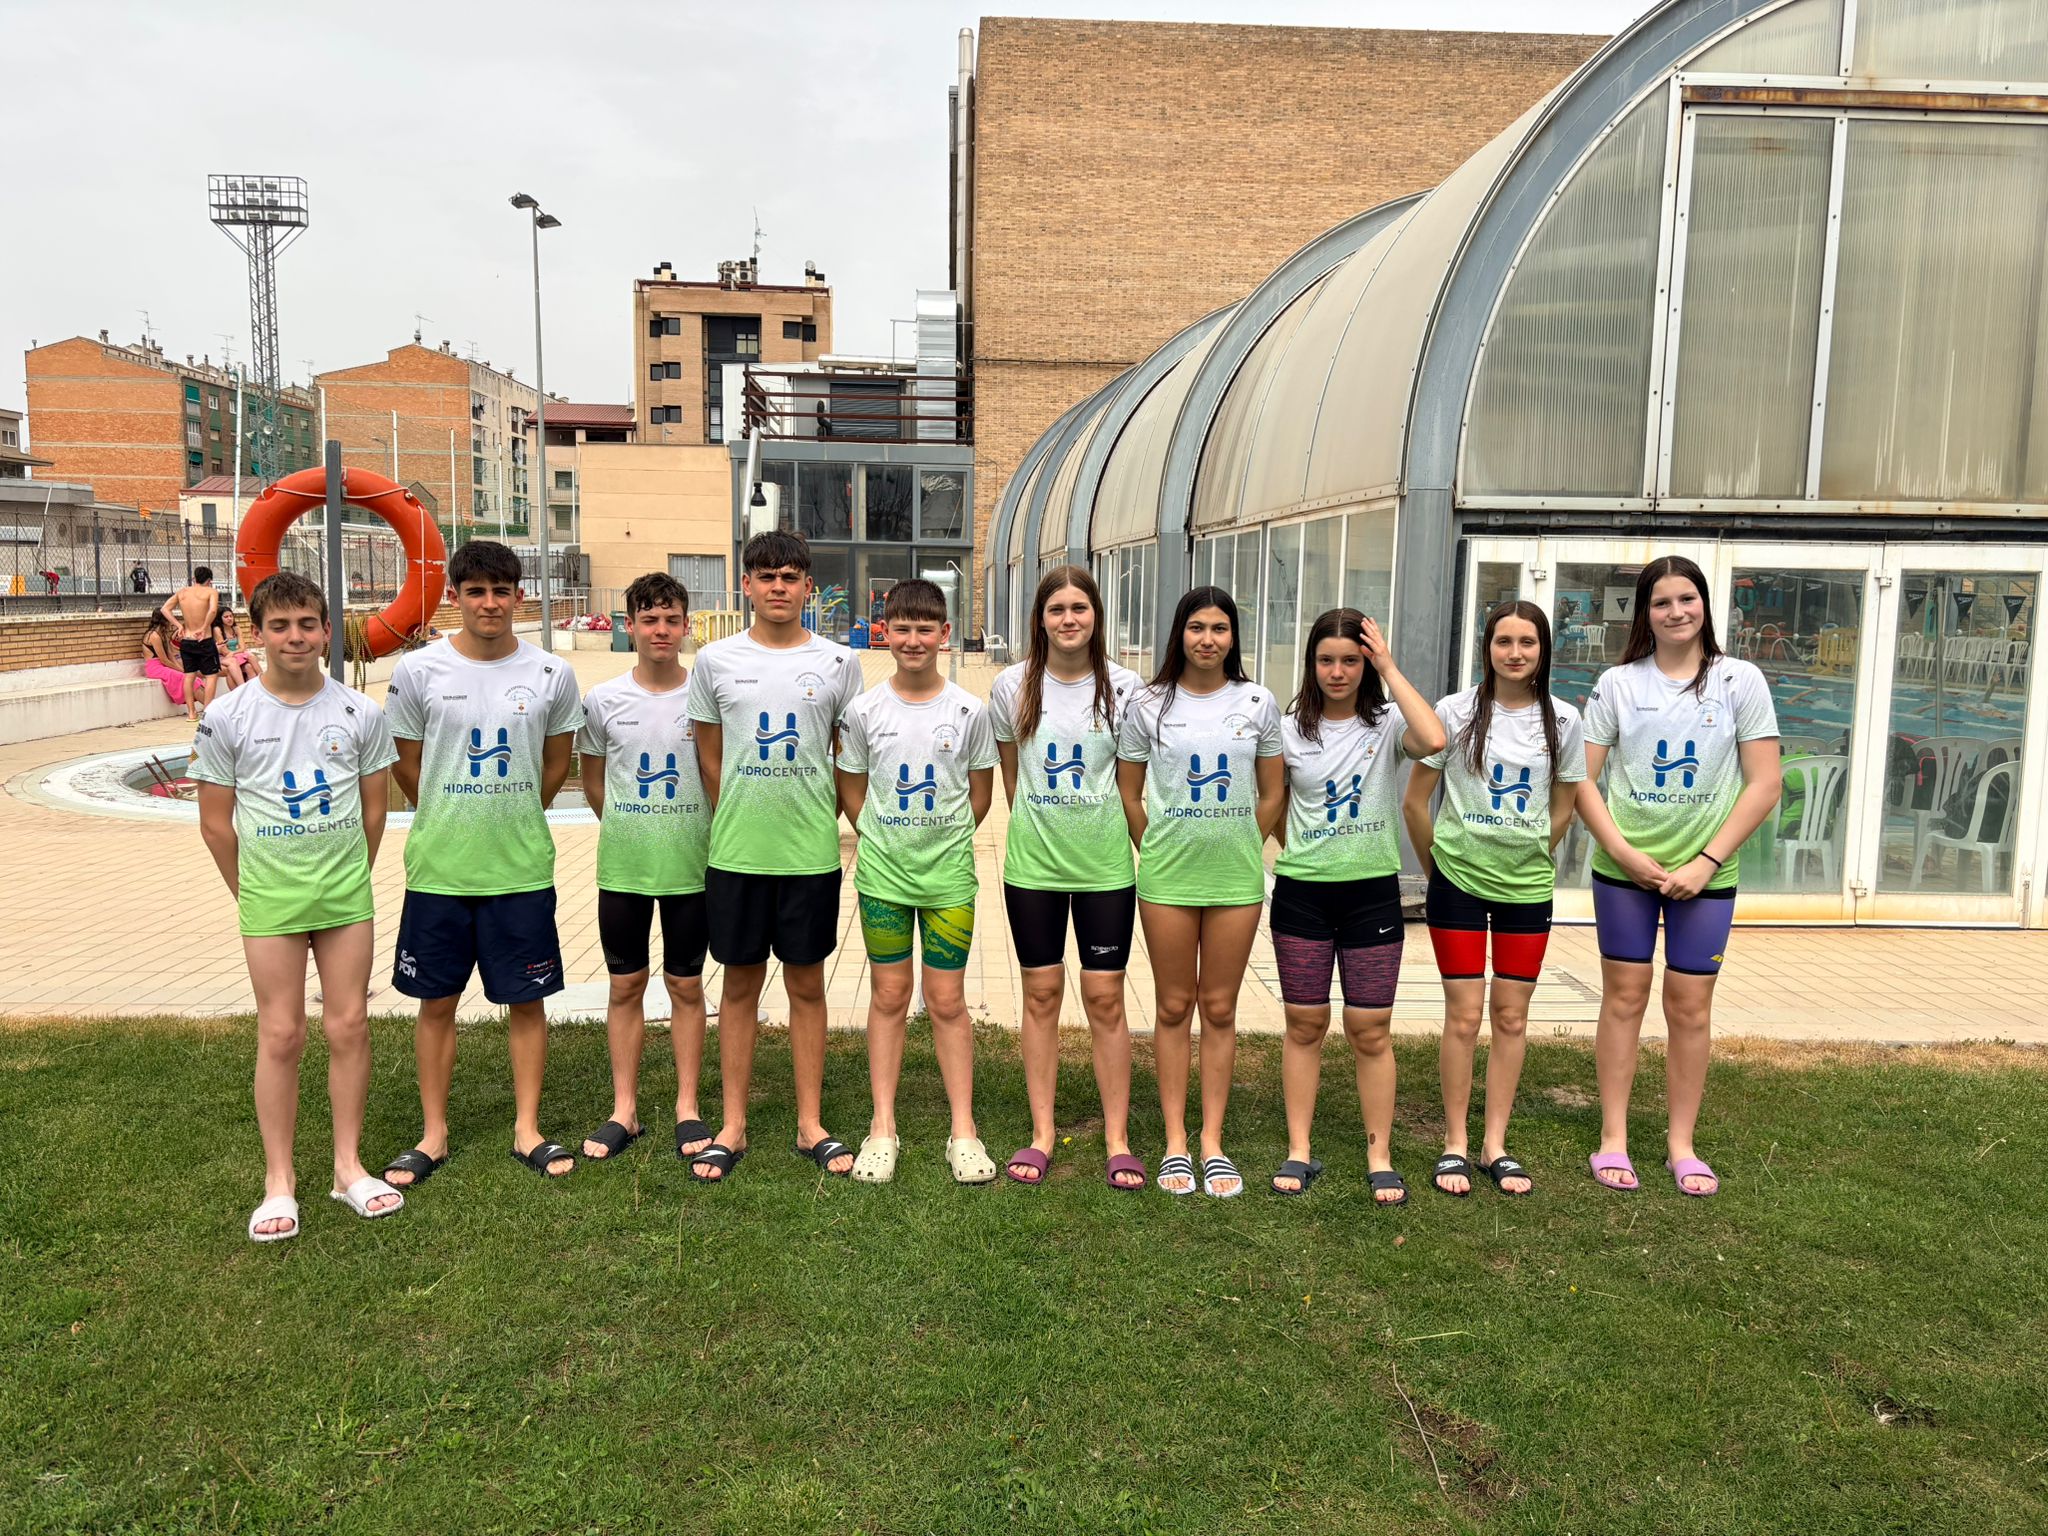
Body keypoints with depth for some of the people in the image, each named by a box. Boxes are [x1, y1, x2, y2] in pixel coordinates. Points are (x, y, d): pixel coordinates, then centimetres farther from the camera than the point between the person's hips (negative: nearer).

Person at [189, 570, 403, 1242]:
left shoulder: (361, 713, -2)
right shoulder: (227, 718, -5)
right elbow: (216, 821, 2)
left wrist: (350, 881, 10)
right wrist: (252, 894, 6)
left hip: (346, 893, 2)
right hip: (269, 898, -1)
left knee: (349, 1026, 7)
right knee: (280, 1035, 4)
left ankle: (348, 1165, 21)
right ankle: (279, 1180, 17)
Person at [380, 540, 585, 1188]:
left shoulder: (552, 675, -2)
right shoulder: (418, 670, -3)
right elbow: (407, 765, 7)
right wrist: (447, 822, 12)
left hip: (522, 868, 0)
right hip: (438, 867, 0)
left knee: (526, 1000, 7)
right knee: (437, 1002, 10)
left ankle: (527, 1129, 22)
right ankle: (434, 1134, 24)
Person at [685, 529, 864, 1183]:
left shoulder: (838, 663, 2)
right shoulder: (716, 660, 2)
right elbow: (709, 760, 9)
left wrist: (819, 819, 4)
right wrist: (736, 825, 6)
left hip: (812, 854, 0)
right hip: (736, 854, 0)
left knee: (807, 984, 9)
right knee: (740, 985, 9)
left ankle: (810, 1124, 20)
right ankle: (733, 1126, 20)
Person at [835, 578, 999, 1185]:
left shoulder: (969, 711, -4)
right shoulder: (863, 710, -2)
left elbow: (980, 794, 6)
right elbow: (852, 793, 8)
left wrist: (942, 841, 4)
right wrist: (884, 841, 2)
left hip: (949, 873, -1)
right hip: (882, 872, 1)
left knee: (947, 1001, 5)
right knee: (888, 996, 8)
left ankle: (963, 1130, 16)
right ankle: (883, 1127, 17)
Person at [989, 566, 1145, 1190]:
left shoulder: (1124, 688, -2)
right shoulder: (1013, 686, 0)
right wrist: (1036, 828, 10)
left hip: (1105, 864, -1)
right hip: (1032, 863, 1)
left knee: (1105, 996, 3)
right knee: (1041, 992, 8)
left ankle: (1117, 1139, 14)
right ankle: (1041, 1134, 19)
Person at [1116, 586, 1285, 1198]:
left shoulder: (1257, 704, 3)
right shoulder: (1148, 705, 0)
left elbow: (1273, 794, 9)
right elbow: (1129, 793, 5)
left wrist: (1241, 849, 5)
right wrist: (1155, 852, 2)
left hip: (1236, 877, 1)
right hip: (1167, 876, -1)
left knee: (1220, 1009, 8)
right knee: (1174, 1008, 7)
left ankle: (1212, 1142, 18)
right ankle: (1175, 1142, 16)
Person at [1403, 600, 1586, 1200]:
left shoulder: (1563, 721, 0)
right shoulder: (1457, 712, -5)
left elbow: (1562, 812, 11)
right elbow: (1415, 801, 1)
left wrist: (1528, 861, 10)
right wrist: (1439, 866, 7)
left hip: (1526, 886, 2)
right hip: (1458, 881, -2)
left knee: (1512, 1017, 7)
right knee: (1464, 1014, 0)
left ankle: (1495, 1146, 18)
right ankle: (1455, 1145, 12)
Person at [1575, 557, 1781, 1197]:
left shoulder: (1740, 681, 0)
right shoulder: (1618, 683, 2)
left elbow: (1764, 784, -4)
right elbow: (1582, 778, 0)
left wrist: (1706, 862, -10)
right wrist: (1622, 850, -11)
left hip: (1704, 873, 0)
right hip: (1623, 867, 1)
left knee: (1690, 1006, 5)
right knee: (1624, 996, 6)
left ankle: (1682, 1143, 18)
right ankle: (1613, 1138, 15)